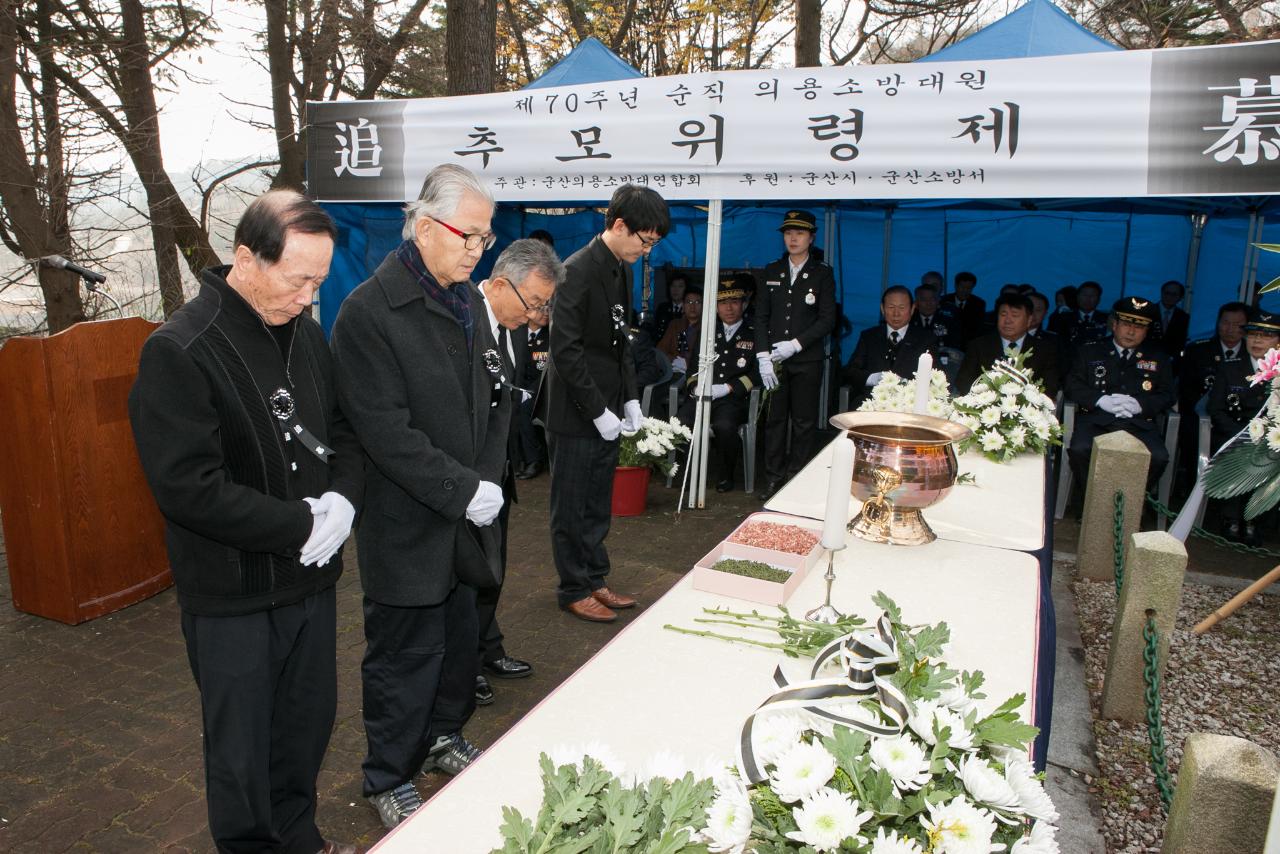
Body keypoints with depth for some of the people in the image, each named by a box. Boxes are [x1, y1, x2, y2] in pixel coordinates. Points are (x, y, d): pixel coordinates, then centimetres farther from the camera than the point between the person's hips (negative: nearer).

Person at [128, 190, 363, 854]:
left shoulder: (306, 333, 3)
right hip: (232, 597, -6)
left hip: (311, 576, 6)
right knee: (242, 749, 12)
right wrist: (302, 526, -20)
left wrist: (343, 498, -8)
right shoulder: (179, 351, -18)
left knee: (309, 722, 20)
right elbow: (187, 487, -22)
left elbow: (343, 430, 11)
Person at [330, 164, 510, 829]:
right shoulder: (368, 311, -17)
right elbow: (386, 432, -21)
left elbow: (494, 397, 11)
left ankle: (444, 735, 44)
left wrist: (489, 478, -2)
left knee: (459, 637, 20)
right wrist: (462, 491, -19)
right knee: (406, 654, 7)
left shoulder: (467, 298, 8)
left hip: (467, 513, 7)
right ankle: (389, 780, 29)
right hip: (406, 524, -7)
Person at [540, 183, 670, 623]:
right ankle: (574, 589, 20)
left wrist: (630, 398, 9)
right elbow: (565, 351, -21)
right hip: (576, 414, -8)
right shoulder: (578, 272, -17)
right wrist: (598, 412, -18)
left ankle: (595, 578, 30)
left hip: (606, 410, 8)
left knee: (597, 504, 17)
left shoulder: (621, 269, 9)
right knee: (572, 506, 6)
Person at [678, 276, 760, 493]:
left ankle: (725, 475, -7)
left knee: (724, 426, -35)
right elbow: (693, 367, 18)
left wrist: (726, 389, -11)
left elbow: (757, 374, 1)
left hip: (734, 399, -3)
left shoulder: (753, 335, 10)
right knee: (681, 424, -29)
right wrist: (697, 387, -4)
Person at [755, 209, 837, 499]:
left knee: (804, 423, 2)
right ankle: (773, 479, 12)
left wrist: (796, 344, -12)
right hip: (774, 360, 2)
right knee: (774, 420, 4)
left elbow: (827, 319, -2)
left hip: (807, 360, -2)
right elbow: (760, 317, 7)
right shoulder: (771, 272, 11)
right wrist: (763, 356, -4)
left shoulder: (822, 273, 3)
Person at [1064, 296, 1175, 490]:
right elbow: (1073, 386, 7)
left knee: (1158, 457, -29)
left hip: (1140, 425, 1)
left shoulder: (1158, 359, 21)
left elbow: (1169, 395, 12)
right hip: (1095, 420, -1)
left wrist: (1140, 404, -8)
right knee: (1080, 450, -33)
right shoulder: (1089, 351, 17)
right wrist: (1101, 400, -10)